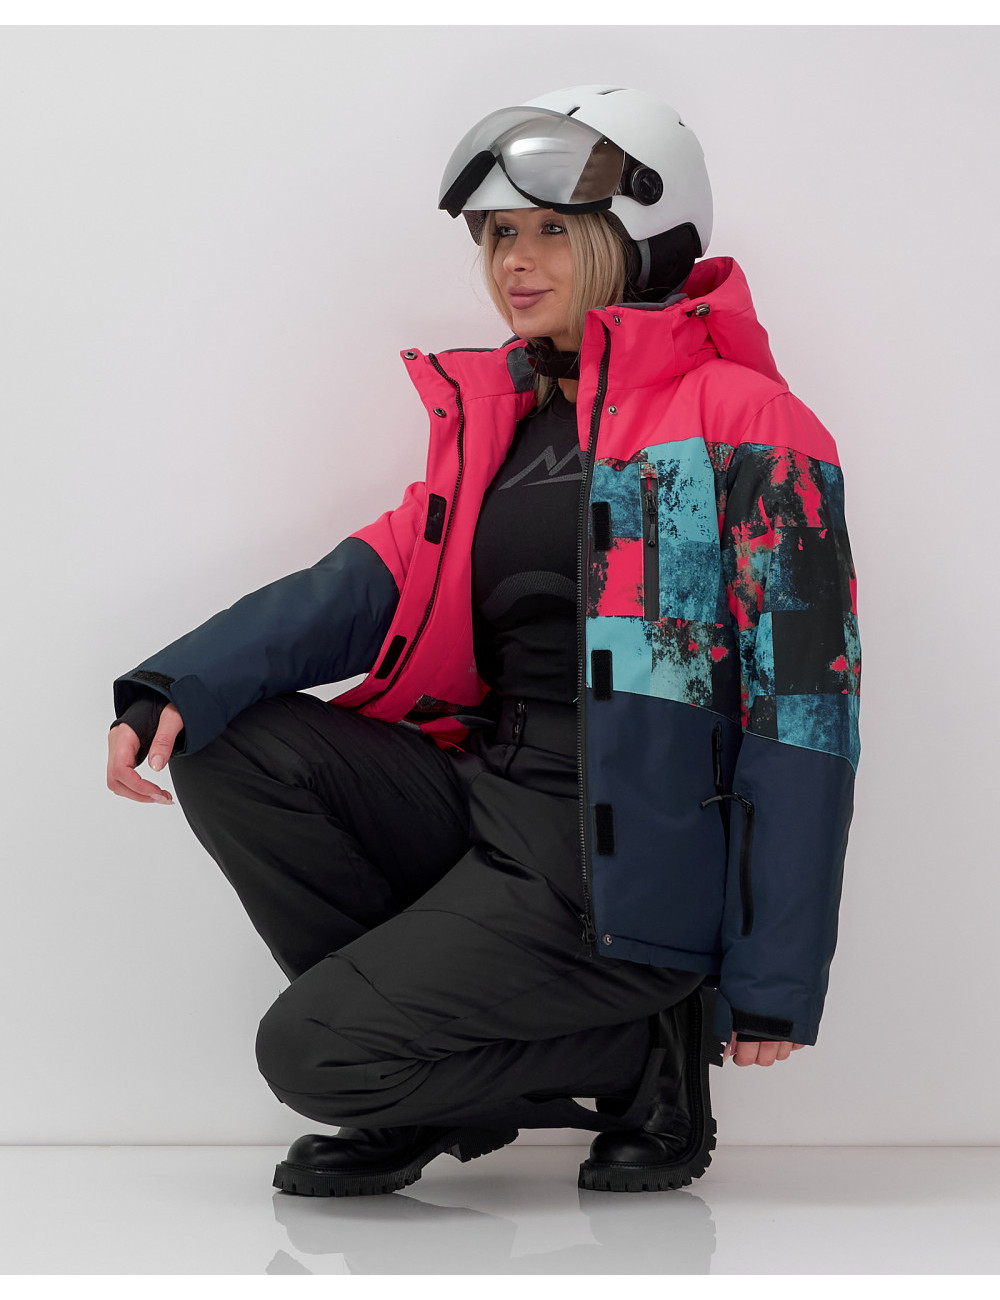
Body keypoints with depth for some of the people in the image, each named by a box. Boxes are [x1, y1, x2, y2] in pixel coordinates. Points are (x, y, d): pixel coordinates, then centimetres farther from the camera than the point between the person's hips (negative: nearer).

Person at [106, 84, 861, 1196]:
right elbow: (377, 580, 4)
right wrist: (183, 685, -14)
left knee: (310, 1057, -14)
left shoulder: (740, 424, -10)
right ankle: (432, 1070, 3)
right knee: (227, 744, -9)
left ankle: (649, 1054, 4)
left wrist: (775, 985, -15)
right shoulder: (501, 413, 14)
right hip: (486, 799, 8)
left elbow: (802, 707, -13)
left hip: (620, 858, -8)